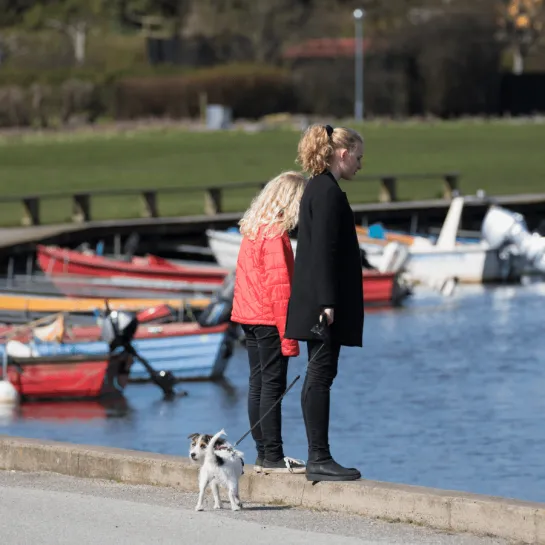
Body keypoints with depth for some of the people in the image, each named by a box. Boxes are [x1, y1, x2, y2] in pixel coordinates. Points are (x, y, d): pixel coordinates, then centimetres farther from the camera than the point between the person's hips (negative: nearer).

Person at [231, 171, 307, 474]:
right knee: (273, 386, -6)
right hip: (269, 320, -9)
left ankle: (264, 454, 15)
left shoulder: (253, 230, 11)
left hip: (249, 318, 9)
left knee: (258, 385, 11)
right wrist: (288, 335, -16)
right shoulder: (276, 235, -15)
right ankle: (273, 457, -6)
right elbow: (280, 288, -18)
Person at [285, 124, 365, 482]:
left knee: (319, 376, 10)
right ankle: (319, 459, -8)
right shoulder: (328, 191, -13)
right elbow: (323, 250, -19)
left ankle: (318, 458, 12)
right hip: (324, 300, -10)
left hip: (317, 302, 10)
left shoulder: (318, 189, 17)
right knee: (321, 375, -9)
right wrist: (327, 302, -21)